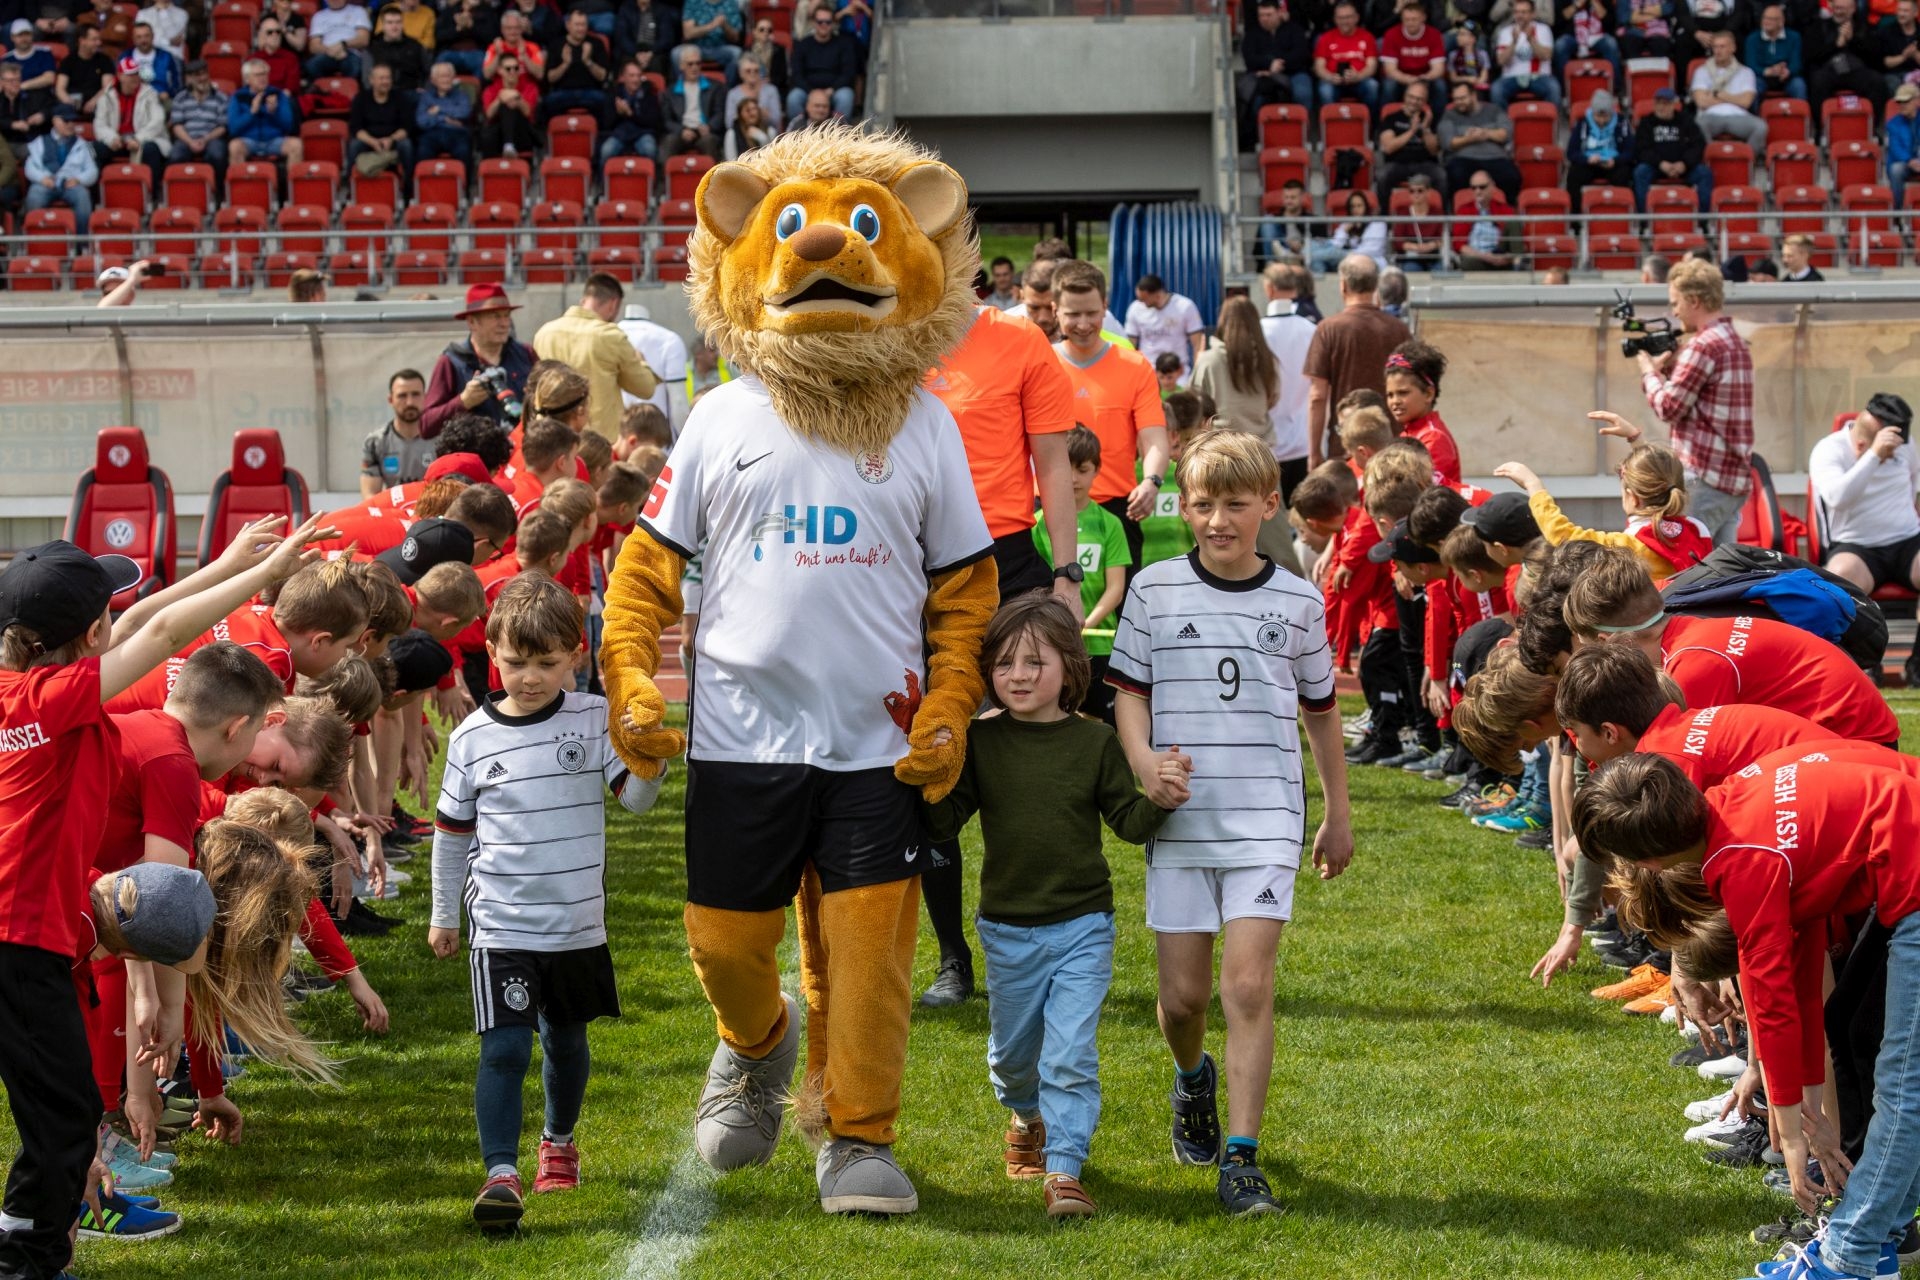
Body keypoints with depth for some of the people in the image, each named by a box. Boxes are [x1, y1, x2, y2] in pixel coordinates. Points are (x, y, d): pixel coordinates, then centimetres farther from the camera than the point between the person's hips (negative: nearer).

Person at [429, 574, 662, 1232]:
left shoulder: (593, 719, -2)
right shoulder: (473, 738, -1)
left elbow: (635, 796, -9)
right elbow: (452, 832, 9)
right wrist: (444, 916, 14)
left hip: (578, 924, 2)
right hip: (501, 926, -2)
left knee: (566, 1039, 18)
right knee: (504, 1048, -13)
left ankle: (559, 1141, 41)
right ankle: (500, 1173, -16)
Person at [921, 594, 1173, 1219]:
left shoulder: (1095, 742, -4)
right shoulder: (981, 742, -4)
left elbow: (1128, 822, 0)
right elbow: (942, 824, -6)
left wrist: (1162, 798, -19)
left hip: (1082, 926, -2)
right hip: (1008, 929, 2)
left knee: (1070, 1055, -11)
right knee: (1012, 1051, 19)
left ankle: (1064, 1170, -7)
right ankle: (1027, 1117, 49)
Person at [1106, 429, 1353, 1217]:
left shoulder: (1298, 602, 5)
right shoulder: (1155, 589, 3)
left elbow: (1320, 708, 15)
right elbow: (1129, 686, 6)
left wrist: (1339, 814, 20)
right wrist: (1143, 761, -13)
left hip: (1265, 819, -1)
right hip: (1180, 818, 1)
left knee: (1248, 983, -13)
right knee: (1182, 992, 6)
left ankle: (1240, 1159, -12)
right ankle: (1193, 1079, 41)